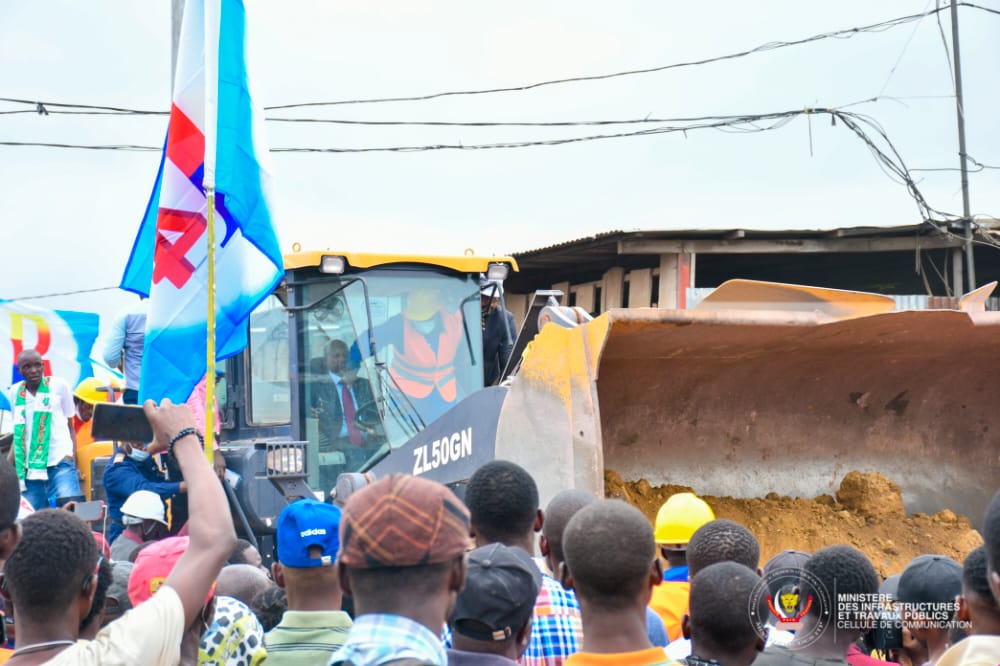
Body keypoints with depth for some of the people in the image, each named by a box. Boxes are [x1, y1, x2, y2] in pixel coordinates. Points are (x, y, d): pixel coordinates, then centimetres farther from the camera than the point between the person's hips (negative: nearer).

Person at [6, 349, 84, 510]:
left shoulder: (59, 386, 4)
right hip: (29, 465, 3)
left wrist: (72, 458, -2)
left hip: (60, 462, -3)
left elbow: (70, 426, 8)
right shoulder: (15, 392, 12)